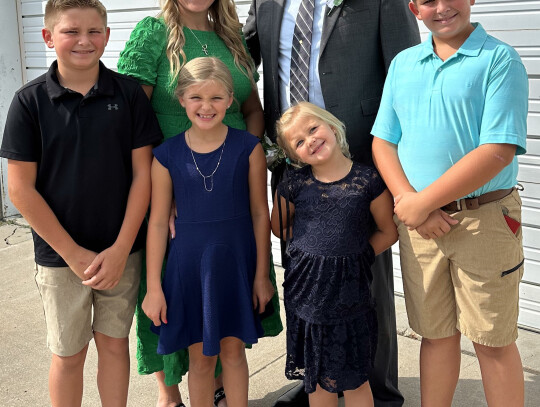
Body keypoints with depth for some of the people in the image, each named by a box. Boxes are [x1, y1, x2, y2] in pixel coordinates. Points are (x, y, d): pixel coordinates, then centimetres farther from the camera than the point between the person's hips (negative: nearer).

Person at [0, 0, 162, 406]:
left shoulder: (129, 93, -4)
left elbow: (142, 173, -4)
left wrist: (120, 249, -9)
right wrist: (74, 254, -9)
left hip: (121, 252, 1)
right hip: (60, 255, -1)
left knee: (114, 343, 15)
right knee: (69, 354, 13)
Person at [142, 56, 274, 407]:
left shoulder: (248, 148, -6)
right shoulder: (167, 155, -5)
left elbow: (260, 213, -2)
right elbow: (158, 222, -2)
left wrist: (262, 275, -1)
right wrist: (154, 287, -1)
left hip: (237, 262, 0)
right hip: (189, 265, 0)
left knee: (233, 350, 14)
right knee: (200, 356, 12)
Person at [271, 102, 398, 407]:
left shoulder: (368, 180, -7)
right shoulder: (293, 185, -3)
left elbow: (389, 231, 2)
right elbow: (278, 227, 12)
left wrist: (356, 254, -5)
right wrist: (314, 245, 5)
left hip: (350, 294, -1)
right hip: (307, 293, 2)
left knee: (354, 379, 12)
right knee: (318, 378, 16)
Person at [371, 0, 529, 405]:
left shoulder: (500, 59, -6)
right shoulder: (403, 64, 10)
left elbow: (498, 151, -16)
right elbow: (383, 141, 8)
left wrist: (422, 203, -17)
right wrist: (407, 199, -9)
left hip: (484, 218, -4)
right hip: (417, 219, 4)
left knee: (493, 341, 7)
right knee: (436, 333, 16)